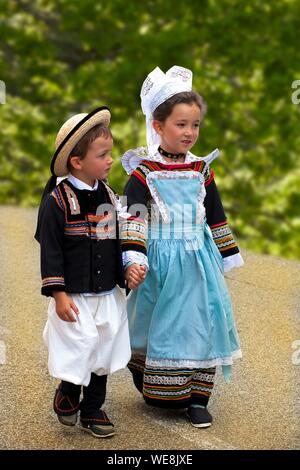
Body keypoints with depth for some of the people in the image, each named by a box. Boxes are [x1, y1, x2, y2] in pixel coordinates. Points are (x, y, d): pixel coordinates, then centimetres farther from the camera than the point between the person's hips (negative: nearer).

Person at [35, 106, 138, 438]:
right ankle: (67, 393, 26)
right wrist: (58, 294, -16)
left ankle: (92, 409, 28)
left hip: (108, 295, 6)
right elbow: (50, 250, -14)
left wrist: (123, 278, 16)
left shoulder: (107, 195, 5)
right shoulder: (57, 200, -15)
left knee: (103, 353, 13)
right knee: (77, 351, -4)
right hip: (74, 296, -6)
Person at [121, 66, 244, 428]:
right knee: (158, 327, 5)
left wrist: (226, 259, 14)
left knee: (200, 324, 1)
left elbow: (216, 216, 13)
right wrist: (134, 259, -25)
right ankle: (158, 395, 20)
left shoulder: (201, 171, 5)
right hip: (159, 263, -3)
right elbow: (134, 218, -14)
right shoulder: (143, 173, -6)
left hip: (197, 262, 3)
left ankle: (197, 398, 9)